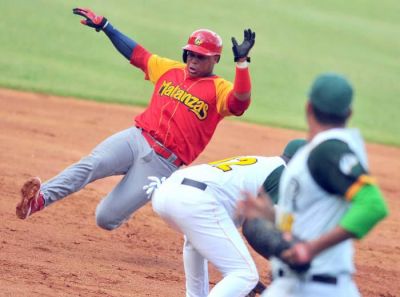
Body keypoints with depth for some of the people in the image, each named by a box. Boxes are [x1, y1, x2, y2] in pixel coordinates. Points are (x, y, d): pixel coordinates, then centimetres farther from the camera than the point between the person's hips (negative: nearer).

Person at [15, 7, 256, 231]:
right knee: (91, 165, -28)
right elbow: (136, 53, 24)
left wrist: (242, 62, -36)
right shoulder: (170, 69, 16)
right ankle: (40, 198, -38)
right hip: (135, 138, 4)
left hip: (162, 163, -4)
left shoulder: (219, 90, -1)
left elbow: (240, 102, -22)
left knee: (107, 219, -9)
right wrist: (104, 25, 21)